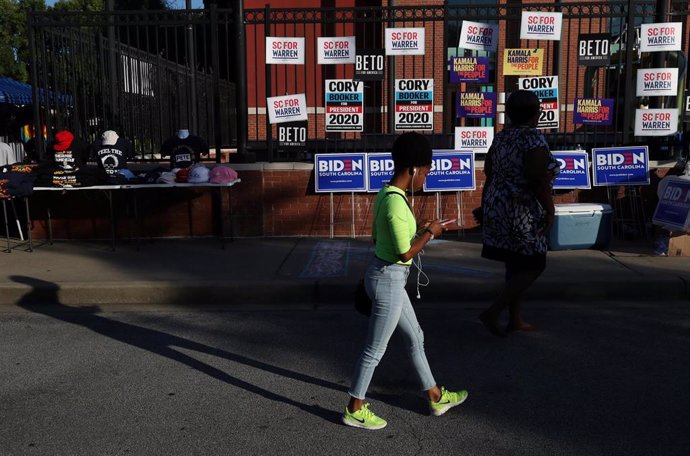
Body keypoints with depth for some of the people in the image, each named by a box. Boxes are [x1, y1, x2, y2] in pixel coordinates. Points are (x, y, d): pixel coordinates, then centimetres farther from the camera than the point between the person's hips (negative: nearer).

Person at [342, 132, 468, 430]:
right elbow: (405, 253, -24)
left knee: (415, 337, 21)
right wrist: (429, 233, -9)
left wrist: (418, 231, 12)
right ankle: (355, 410, 22)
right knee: (375, 349, 5)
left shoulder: (385, 195, 6)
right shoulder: (397, 202, -24)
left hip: (386, 276, 10)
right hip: (389, 280, -10)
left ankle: (436, 396, 37)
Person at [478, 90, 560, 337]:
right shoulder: (533, 139, -15)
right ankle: (493, 312, -6)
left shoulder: (500, 138, 9)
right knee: (533, 266, 2)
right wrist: (550, 211, -13)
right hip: (523, 213, -8)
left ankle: (515, 319, 23)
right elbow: (539, 180, -21)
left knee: (515, 265, 16)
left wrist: (487, 208, 17)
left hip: (497, 207, 8)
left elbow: (488, 172, 11)